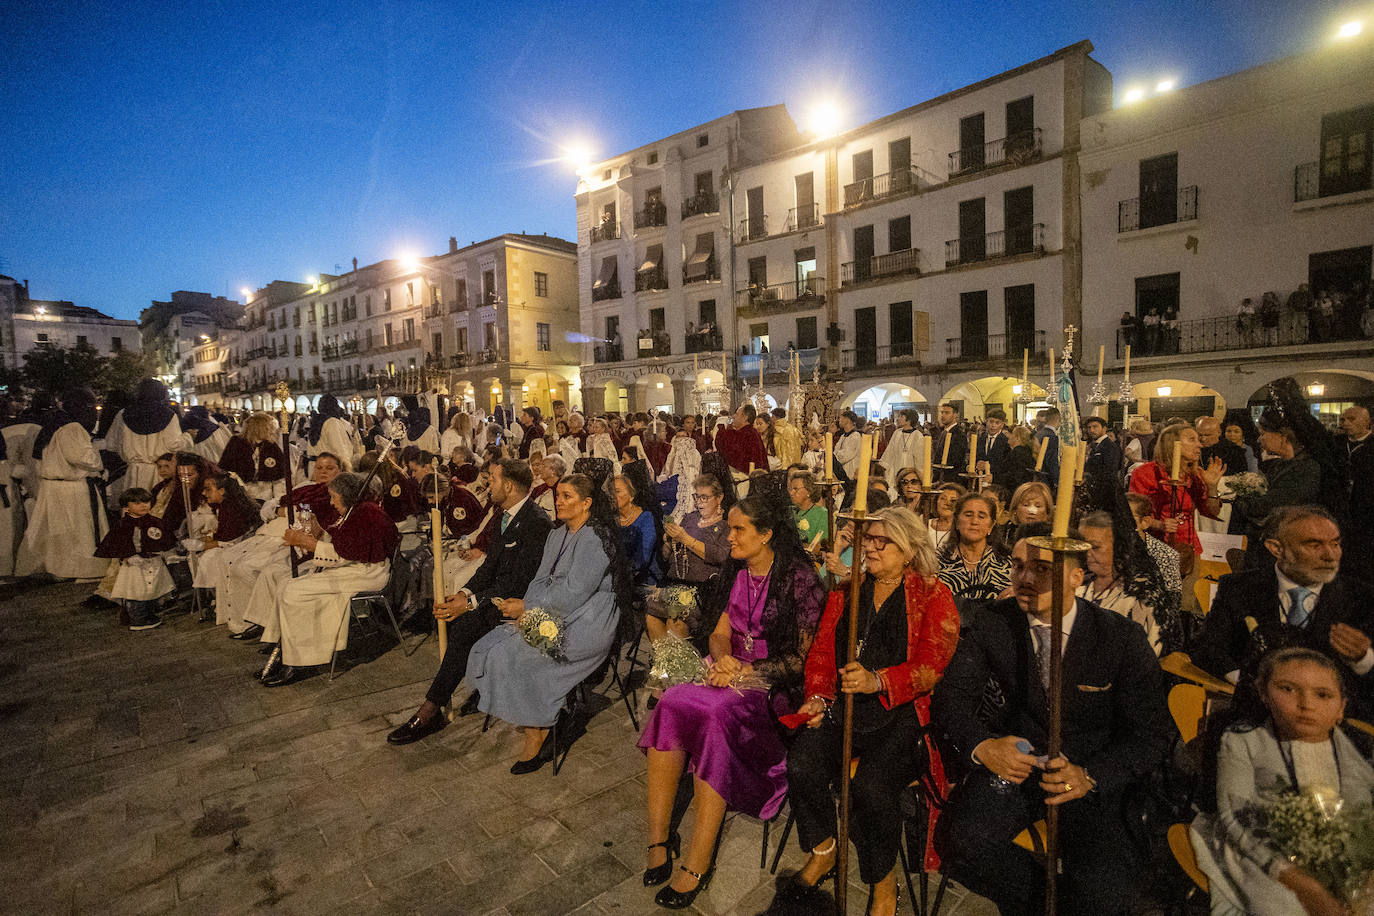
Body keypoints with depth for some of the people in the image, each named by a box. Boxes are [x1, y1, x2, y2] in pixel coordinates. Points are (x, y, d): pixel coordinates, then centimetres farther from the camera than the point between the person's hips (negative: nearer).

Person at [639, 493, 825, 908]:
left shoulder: (798, 578, -9)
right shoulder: (738, 572, 12)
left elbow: (803, 654, -10)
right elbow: (720, 632, 13)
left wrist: (747, 672, -18)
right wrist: (722, 658, -10)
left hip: (776, 684, -6)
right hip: (732, 672, 6)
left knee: (716, 714, -33)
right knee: (671, 701, -23)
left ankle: (696, 865, -23)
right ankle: (659, 838, -16)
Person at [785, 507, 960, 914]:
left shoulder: (933, 597, 2)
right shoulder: (847, 592, 16)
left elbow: (929, 668, -9)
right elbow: (821, 650, 15)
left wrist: (878, 681, -25)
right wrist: (818, 697, -2)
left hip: (902, 713, -4)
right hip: (844, 706, 4)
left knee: (870, 786, -27)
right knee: (801, 762, -21)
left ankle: (884, 881, 2)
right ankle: (822, 850, 8)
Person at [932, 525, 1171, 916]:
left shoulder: (1123, 638, -10)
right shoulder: (993, 624, -7)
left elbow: (1149, 733, -8)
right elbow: (950, 694, -5)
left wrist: (1090, 776, -26)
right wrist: (981, 745, -26)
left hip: (1094, 771, -1)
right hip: (1017, 761, 1)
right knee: (961, 841, -23)